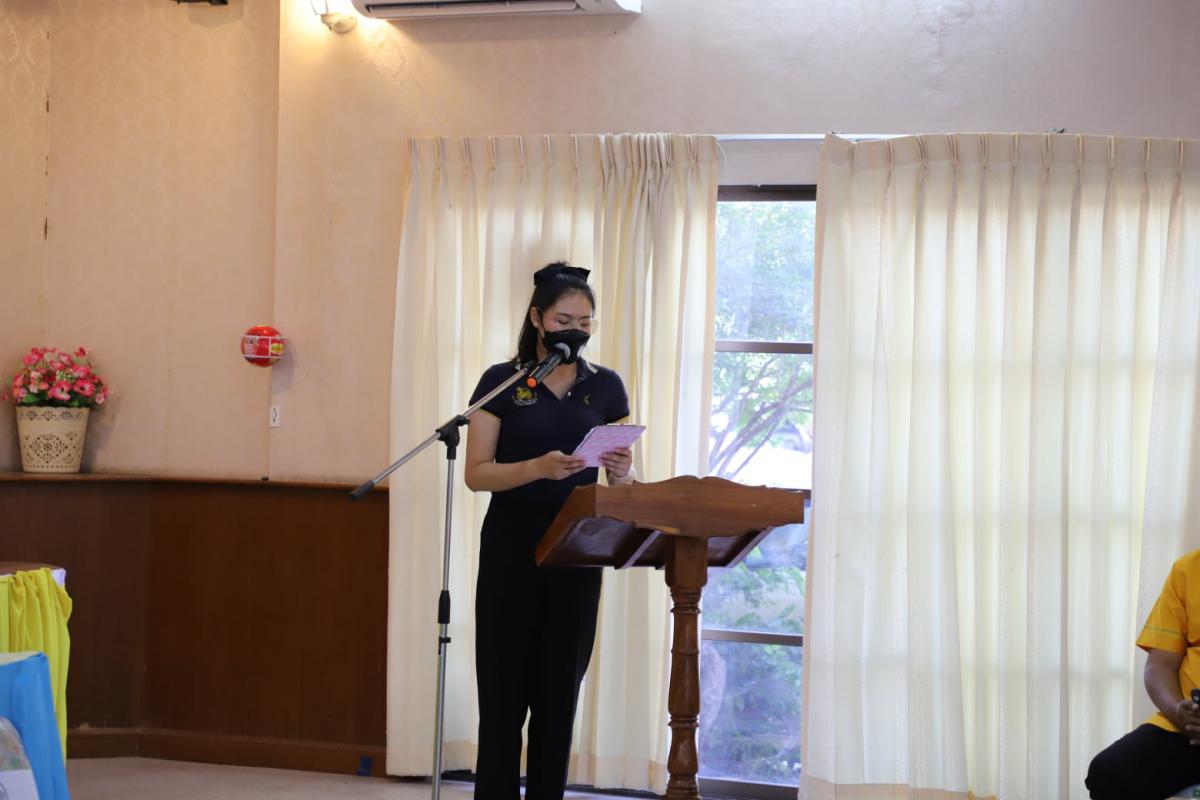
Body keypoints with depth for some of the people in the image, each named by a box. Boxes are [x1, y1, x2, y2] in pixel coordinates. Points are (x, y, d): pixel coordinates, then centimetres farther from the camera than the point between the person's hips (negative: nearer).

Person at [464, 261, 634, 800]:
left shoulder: (605, 387, 7)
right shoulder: (502, 381, -2)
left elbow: (624, 478, 9)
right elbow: (476, 473, -8)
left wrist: (622, 471, -15)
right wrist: (538, 467, -24)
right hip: (511, 550, -3)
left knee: (560, 693, 6)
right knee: (504, 693, -2)